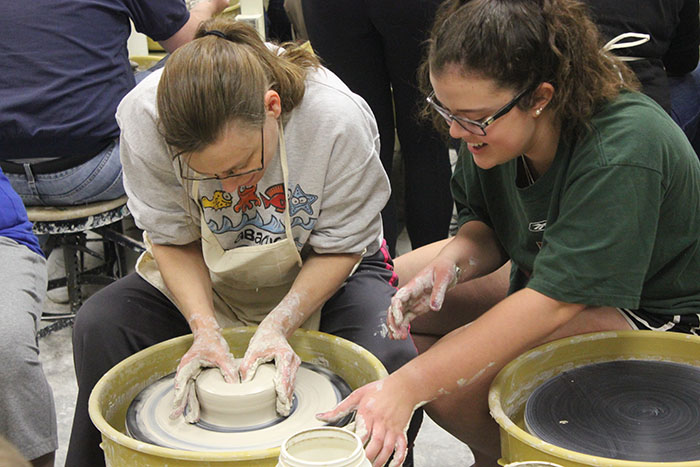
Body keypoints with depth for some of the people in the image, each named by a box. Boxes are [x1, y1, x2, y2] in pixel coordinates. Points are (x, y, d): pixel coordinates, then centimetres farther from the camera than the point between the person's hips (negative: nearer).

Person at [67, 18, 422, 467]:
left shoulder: (339, 119, -32)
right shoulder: (144, 117, -27)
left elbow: (339, 249, -17)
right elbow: (174, 242, -12)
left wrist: (277, 326, -28)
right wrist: (205, 330, -27)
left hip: (318, 278, -1)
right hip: (203, 280, 2)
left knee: (391, 357, -29)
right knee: (98, 326, -22)